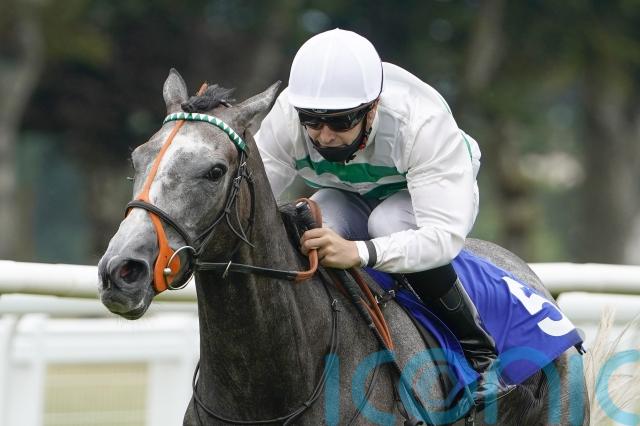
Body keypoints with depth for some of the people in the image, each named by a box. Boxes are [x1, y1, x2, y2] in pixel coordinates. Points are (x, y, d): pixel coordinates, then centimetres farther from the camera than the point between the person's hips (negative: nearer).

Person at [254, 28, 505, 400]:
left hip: (440, 191, -3)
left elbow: (445, 234, -45)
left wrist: (359, 252, -63)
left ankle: (480, 351, -20)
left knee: (389, 222, -38)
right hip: (347, 197, 3)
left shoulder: (422, 121, -40)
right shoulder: (286, 117, -29)